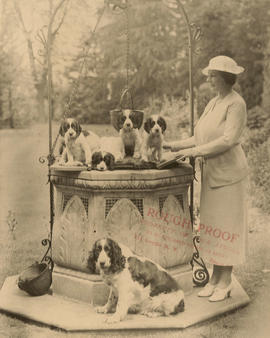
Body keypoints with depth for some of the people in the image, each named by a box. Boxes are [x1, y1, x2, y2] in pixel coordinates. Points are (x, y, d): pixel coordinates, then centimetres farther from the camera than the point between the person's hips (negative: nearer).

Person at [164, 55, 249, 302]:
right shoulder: (213, 103, 14)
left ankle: (225, 282, 6)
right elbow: (201, 138, 17)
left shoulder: (236, 104, -11)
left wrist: (195, 151, -22)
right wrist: (175, 146, 8)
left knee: (226, 224, -2)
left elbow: (228, 140, -20)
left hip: (228, 173, -8)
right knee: (212, 224, 9)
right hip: (211, 173, 8)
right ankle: (215, 277, 18)